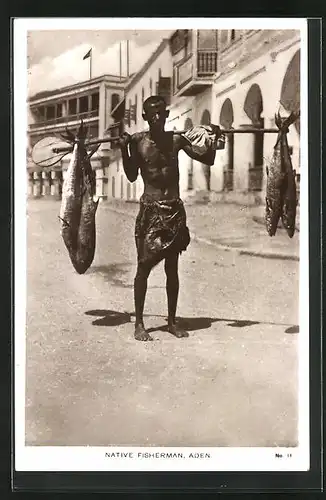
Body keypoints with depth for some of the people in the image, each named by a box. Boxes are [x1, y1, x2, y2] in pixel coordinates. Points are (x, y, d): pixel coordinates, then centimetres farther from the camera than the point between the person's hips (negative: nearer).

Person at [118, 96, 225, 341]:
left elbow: (208, 160, 10)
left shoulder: (177, 139, 4)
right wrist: (124, 149, -12)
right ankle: (139, 323, 9)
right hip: (150, 210, -3)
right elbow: (132, 176, -3)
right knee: (144, 266, -1)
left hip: (175, 209, 3)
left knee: (172, 268, 9)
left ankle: (172, 321, 21)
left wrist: (215, 139, -2)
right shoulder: (138, 140, -2)